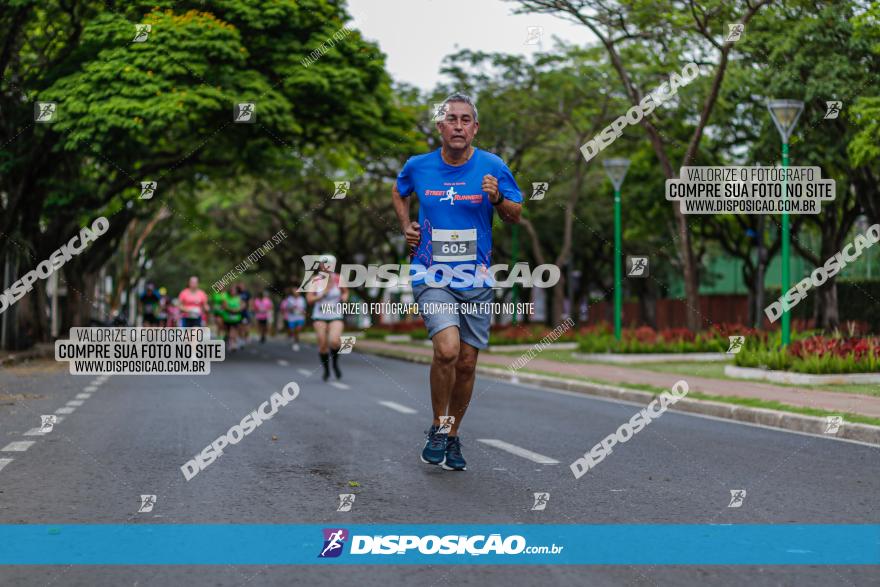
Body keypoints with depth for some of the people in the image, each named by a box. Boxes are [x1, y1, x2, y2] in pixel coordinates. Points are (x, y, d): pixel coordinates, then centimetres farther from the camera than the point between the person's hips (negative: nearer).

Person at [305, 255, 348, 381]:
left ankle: (335, 363, 9)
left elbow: (345, 291, 15)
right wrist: (323, 293, -21)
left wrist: (344, 297, -7)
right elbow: (309, 299, -8)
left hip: (335, 316, 0)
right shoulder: (315, 280, -6)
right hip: (320, 317, 1)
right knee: (323, 344, -2)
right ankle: (326, 370, 20)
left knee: (334, 341, -20)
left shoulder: (338, 279, -4)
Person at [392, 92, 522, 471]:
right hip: (432, 276, -2)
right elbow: (398, 192, 22)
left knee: (466, 364, 7)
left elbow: (516, 216, 5)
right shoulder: (418, 167, -1)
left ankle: (453, 436, 28)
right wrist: (406, 226, 6)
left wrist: (497, 199, -16)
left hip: (476, 280, 2)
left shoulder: (493, 167, -3)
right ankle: (438, 429, -1)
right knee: (447, 349, -23)